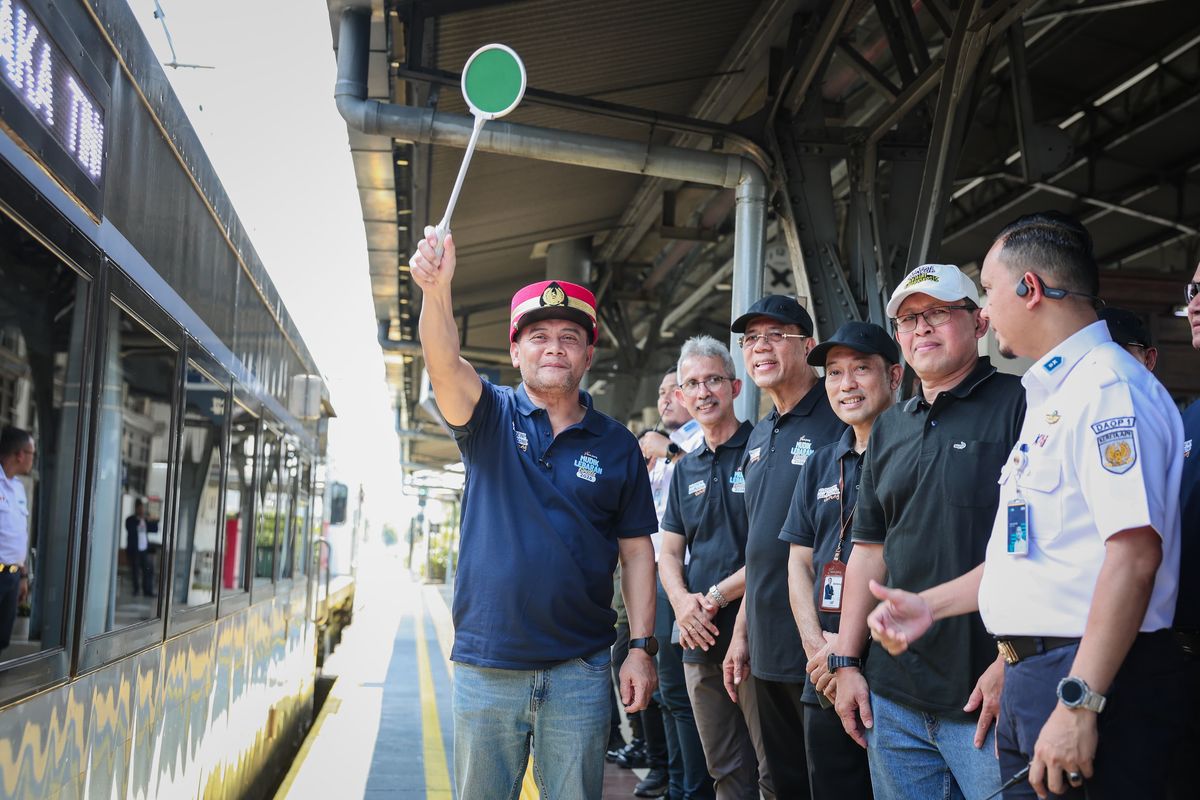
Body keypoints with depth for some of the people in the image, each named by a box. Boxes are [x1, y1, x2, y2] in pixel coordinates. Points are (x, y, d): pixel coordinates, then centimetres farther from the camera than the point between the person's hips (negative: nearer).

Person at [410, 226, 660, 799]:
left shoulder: (617, 446, 6)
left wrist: (642, 647, -2)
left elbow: (636, 552, 6)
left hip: (579, 670, 0)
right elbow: (445, 366, -19)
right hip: (484, 666, 0)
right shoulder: (491, 418, 3)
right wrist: (437, 289, -38)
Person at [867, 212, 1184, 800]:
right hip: (1031, 679, 10)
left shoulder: (1108, 386, -14)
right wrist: (933, 603, 20)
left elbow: (1135, 552, -23)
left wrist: (1079, 702, -26)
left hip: (1090, 681, -10)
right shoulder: (1051, 397, 19)